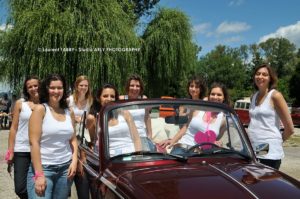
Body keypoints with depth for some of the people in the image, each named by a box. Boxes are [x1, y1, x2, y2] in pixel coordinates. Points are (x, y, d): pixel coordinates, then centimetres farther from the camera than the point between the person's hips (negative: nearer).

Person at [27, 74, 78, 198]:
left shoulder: (69, 112, 8)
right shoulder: (40, 109, -5)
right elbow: (34, 142, -11)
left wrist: (74, 161, -1)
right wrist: (39, 174, -16)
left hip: (65, 168, 4)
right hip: (43, 168, -4)